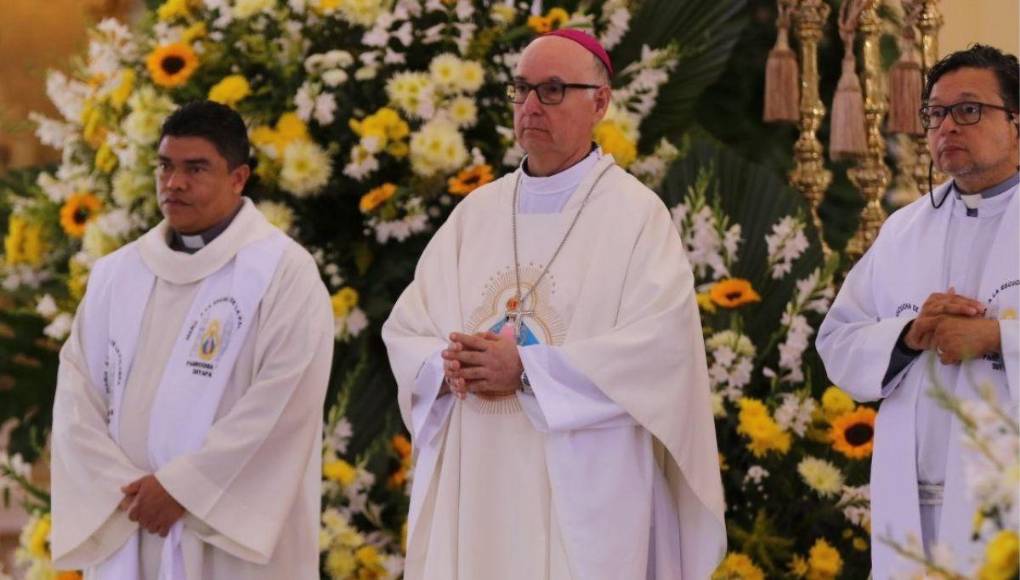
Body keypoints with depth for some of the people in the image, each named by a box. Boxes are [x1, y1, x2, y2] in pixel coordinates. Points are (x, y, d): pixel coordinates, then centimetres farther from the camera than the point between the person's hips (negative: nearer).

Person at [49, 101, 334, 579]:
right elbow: (77, 395, 7)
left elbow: (282, 402, -12)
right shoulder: (116, 274, 13)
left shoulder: (283, 270, -2)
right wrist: (123, 488, -8)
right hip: (126, 536, 5)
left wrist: (183, 486, -13)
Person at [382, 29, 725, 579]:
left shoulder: (635, 214, -3)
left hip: (582, 493, -4)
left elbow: (662, 345, -15)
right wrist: (450, 366, -12)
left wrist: (527, 368, -17)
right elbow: (405, 327, 11)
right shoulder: (476, 212, 12)